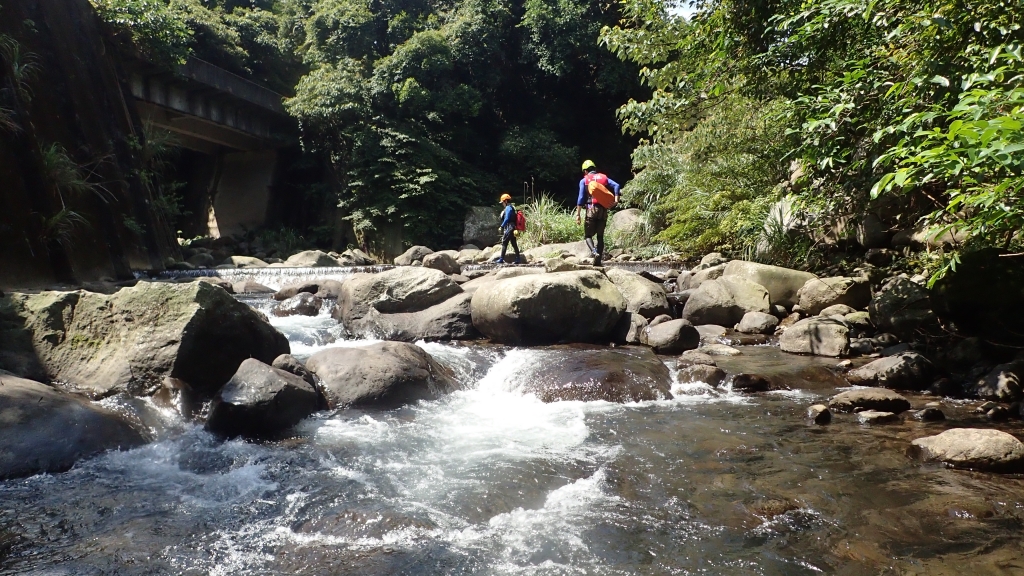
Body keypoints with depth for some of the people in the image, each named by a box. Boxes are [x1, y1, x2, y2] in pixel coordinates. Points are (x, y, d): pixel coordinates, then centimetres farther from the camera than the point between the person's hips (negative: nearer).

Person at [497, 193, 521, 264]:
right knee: (514, 244, 9)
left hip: (509, 229, -10)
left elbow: (507, 219, -17)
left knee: (504, 244, -6)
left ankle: (501, 259, -6)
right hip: (513, 229, 10)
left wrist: (501, 226, -9)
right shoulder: (512, 208, 18)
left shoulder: (508, 208, -11)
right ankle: (517, 259, 9)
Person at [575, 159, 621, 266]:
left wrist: (578, 214, -1)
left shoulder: (584, 180, 6)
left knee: (588, 235, 3)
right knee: (600, 236, 11)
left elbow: (581, 198, -1)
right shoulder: (604, 177, 15)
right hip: (604, 210, 3)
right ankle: (598, 261, 6)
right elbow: (616, 185, -1)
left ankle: (594, 251, -24)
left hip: (591, 209, -3)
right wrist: (616, 200, -8)